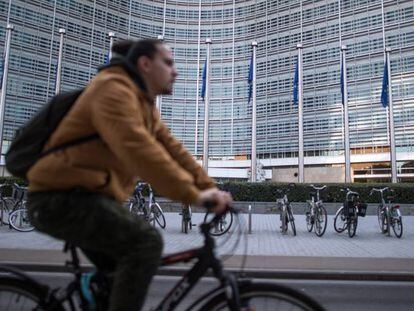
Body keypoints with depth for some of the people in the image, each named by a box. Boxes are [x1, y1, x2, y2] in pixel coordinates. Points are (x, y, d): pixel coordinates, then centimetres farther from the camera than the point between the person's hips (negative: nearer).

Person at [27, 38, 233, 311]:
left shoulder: (144, 102, 15)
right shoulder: (114, 89, -17)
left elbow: (171, 148, 7)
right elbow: (139, 150, -31)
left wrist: (208, 187, -2)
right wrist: (192, 194, -32)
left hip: (87, 195, 10)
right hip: (62, 197, -10)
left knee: (124, 271, 18)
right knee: (146, 242, -24)